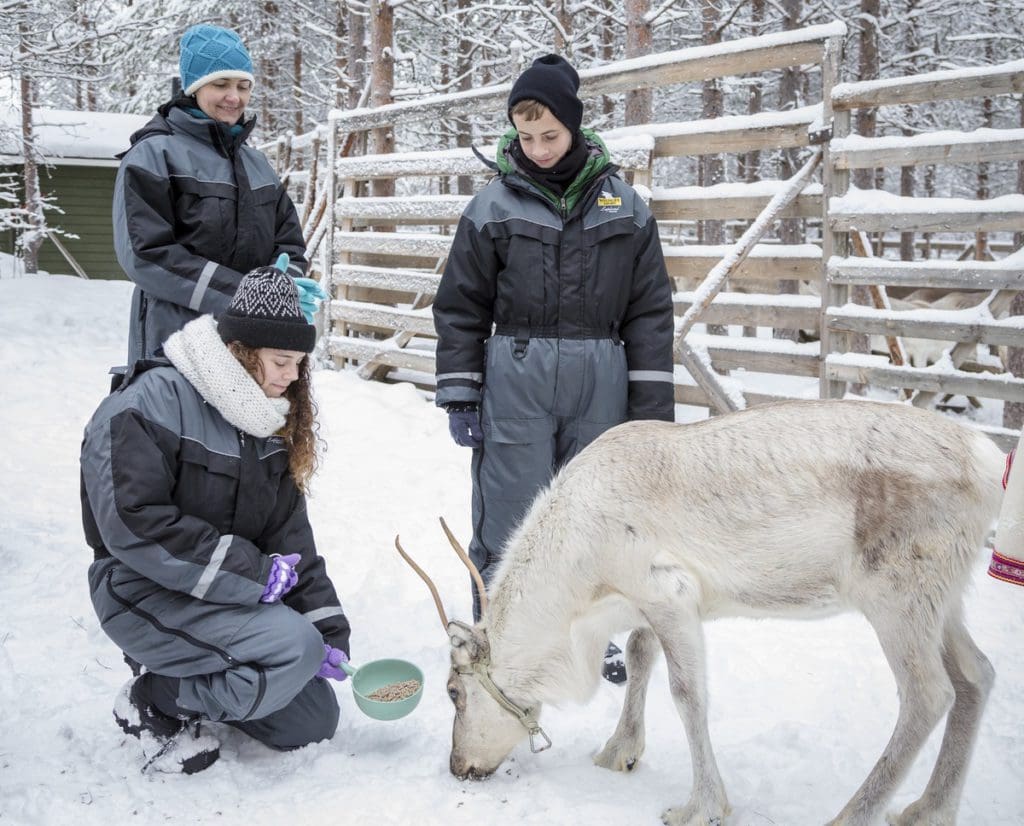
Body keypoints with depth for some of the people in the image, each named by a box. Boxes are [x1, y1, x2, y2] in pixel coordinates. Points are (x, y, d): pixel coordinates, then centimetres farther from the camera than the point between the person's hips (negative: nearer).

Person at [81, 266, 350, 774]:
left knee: (314, 723, 6)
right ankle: (154, 701, -8)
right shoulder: (151, 403, -19)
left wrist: (328, 622, -7)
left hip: (229, 598, 8)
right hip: (146, 593, -8)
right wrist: (252, 571, -26)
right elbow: (132, 523, -27)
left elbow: (289, 531, 3)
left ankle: (188, 674, 19)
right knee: (296, 647, -28)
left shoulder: (269, 422, 5)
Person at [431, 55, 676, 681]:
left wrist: (653, 408, 2)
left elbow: (651, 311, 6)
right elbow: (460, 307, 4)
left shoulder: (623, 205, 5)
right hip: (515, 381, -2)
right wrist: (460, 395, -1)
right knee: (509, 517, 1)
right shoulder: (494, 205, 2)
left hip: (600, 384, 2)